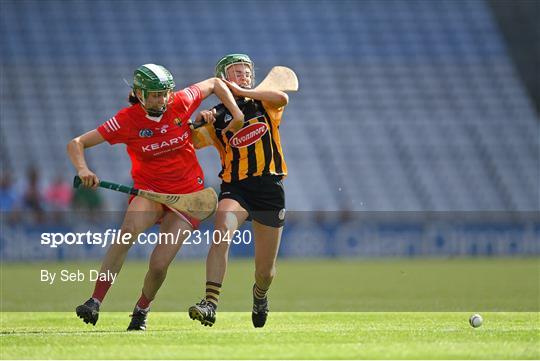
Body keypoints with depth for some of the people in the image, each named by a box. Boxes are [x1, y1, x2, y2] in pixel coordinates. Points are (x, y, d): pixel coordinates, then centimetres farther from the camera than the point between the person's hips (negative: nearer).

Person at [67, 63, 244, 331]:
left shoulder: (181, 103, -8)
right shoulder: (127, 120, -13)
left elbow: (214, 83, 10)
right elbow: (76, 144, -13)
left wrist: (237, 115, 2)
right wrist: (83, 170, -32)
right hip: (149, 190, -1)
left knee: (159, 265, -13)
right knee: (129, 231, -34)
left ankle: (142, 310, 20)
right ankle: (95, 303, -33)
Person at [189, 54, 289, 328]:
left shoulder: (263, 105, 10)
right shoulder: (217, 117, 9)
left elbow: (282, 98, -13)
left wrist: (242, 92, -10)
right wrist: (197, 123, -14)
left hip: (269, 188, 1)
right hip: (235, 187, -1)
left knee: (265, 269, 7)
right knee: (222, 230, -34)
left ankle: (260, 295, 44)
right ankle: (210, 304, -41)